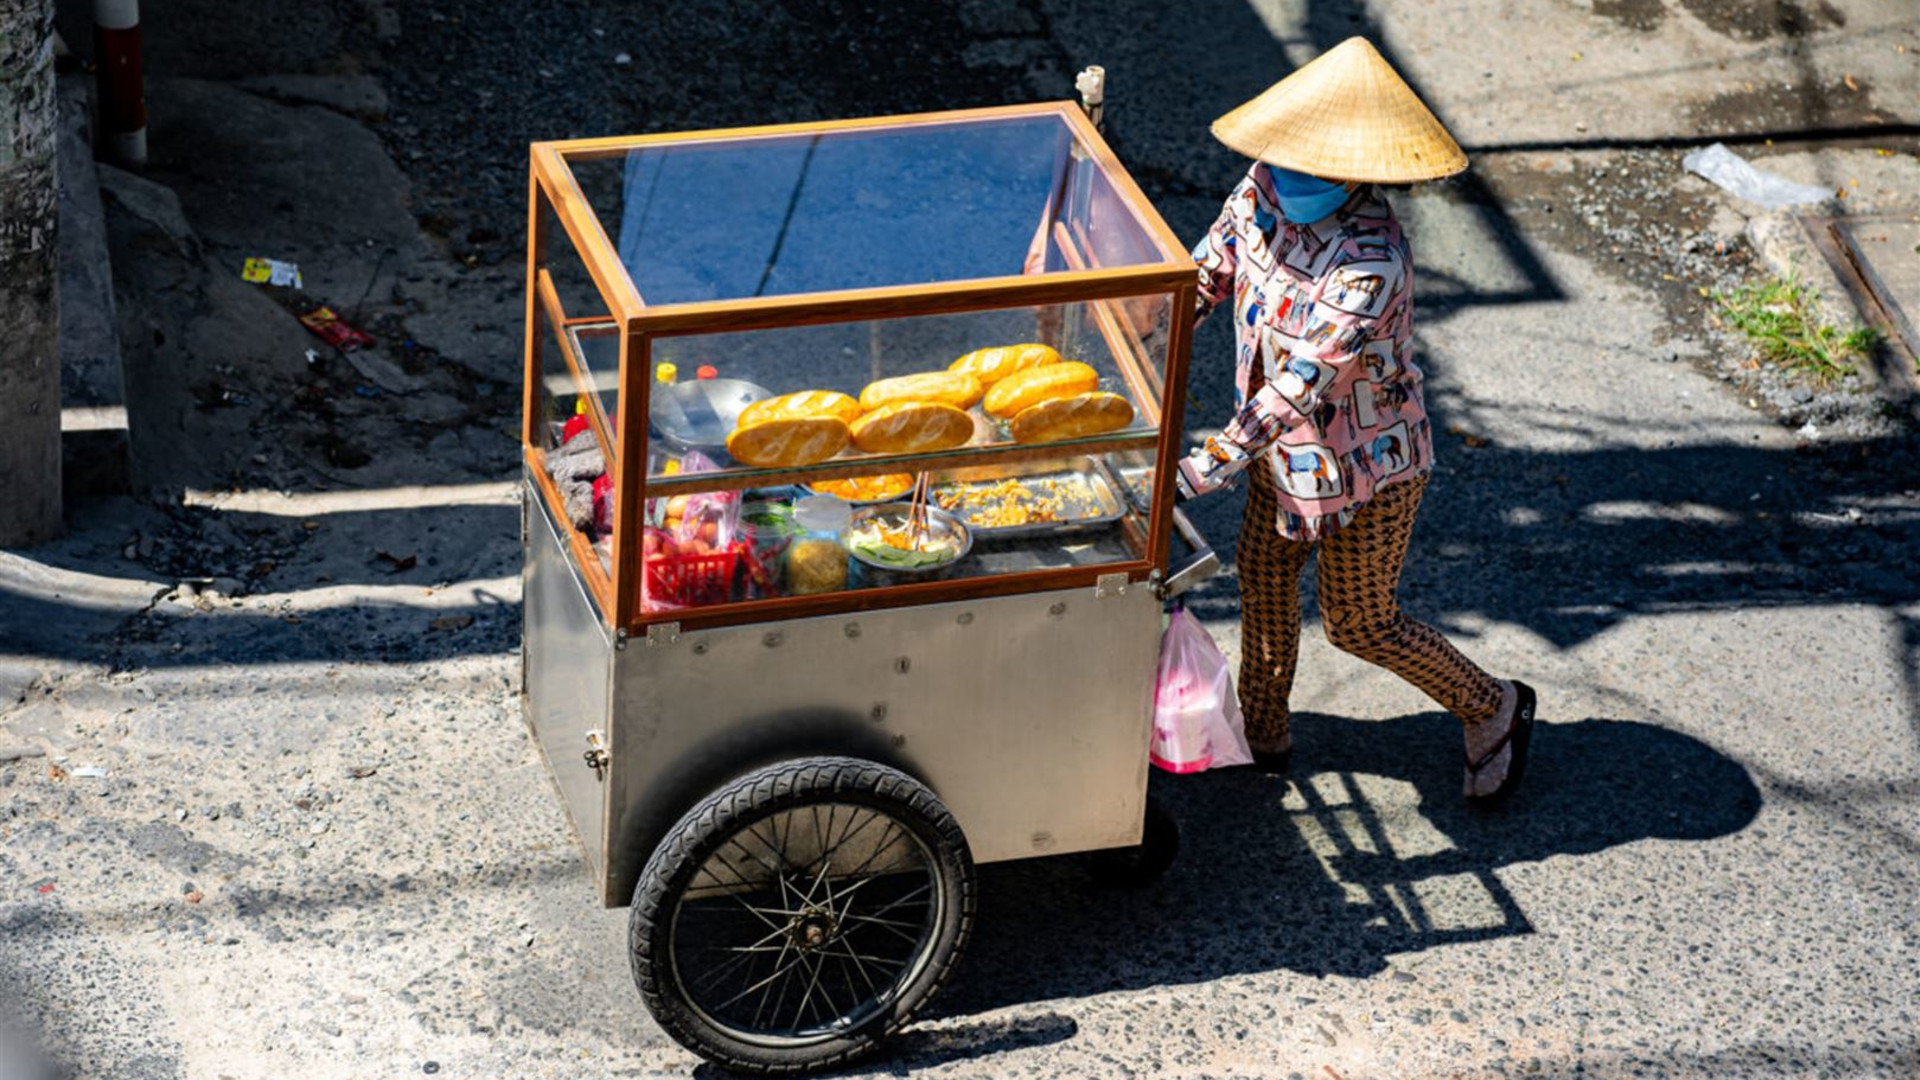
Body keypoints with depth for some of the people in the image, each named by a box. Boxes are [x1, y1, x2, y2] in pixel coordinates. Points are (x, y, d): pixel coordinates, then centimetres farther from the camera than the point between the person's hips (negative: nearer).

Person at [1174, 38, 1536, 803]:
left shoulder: (1370, 265, -37)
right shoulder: (1266, 188, -15)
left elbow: (1298, 386, -39)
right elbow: (1209, 271, 0)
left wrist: (1206, 469, -44)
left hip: (1366, 459, -7)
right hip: (1287, 443, 8)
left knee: (1360, 624, 8)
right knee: (1263, 575, 22)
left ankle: (1492, 710, 32)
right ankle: (1261, 731, 45)